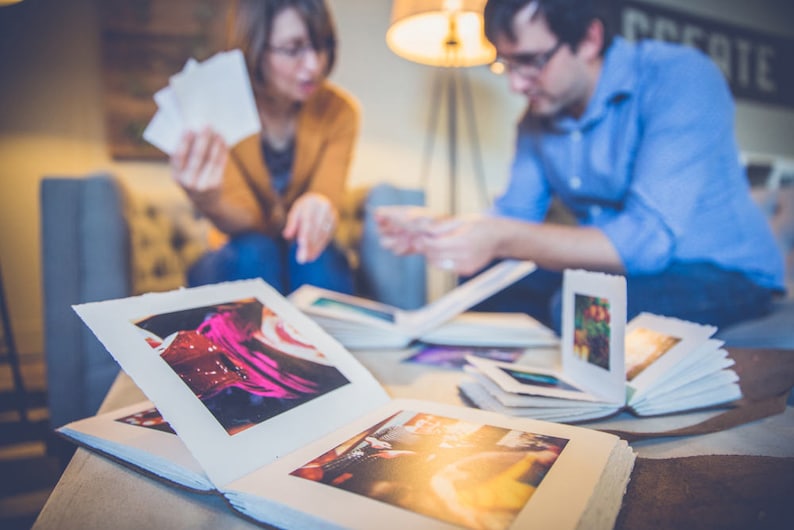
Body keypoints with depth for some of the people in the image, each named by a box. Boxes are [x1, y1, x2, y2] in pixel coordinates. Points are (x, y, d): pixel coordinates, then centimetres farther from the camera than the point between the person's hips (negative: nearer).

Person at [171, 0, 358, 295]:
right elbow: (247, 224, -18)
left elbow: (327, 197, -16)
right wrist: (209, 203, -41)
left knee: (315, 254, -31)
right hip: (240, 262, 0)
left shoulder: (339, 110, -11)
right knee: (255, 251, -32)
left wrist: (319, 207, -41)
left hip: (305, 260, 1)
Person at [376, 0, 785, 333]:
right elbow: (514, 215, 1)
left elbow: (651, 238, -30)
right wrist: (432, 229, -17)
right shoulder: (539, 115, 1)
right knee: (478, 283, -7)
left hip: (721, 274, -5)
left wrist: (500, 240, -37)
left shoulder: (680, 79, -20)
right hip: (613, 271, 6)